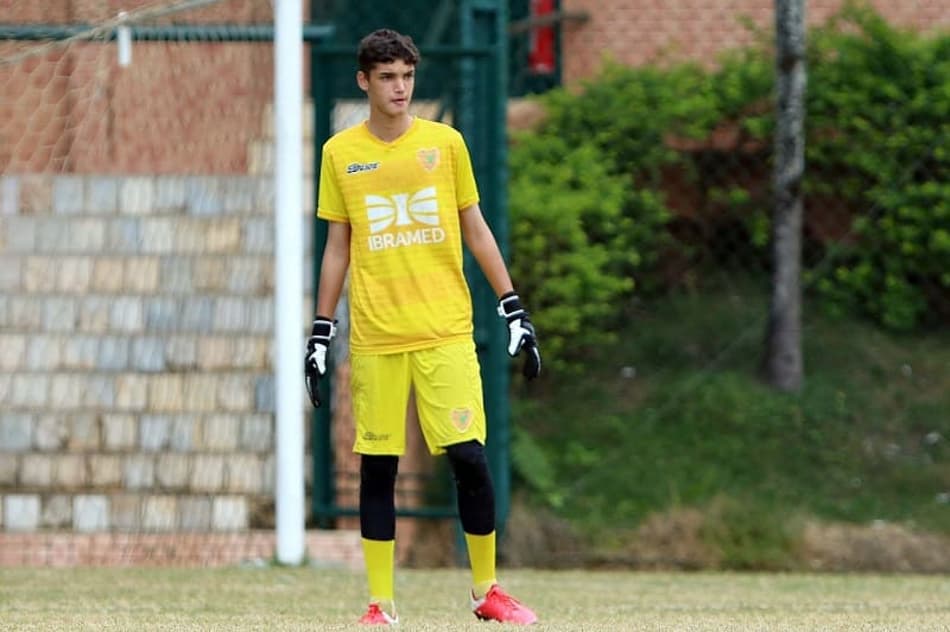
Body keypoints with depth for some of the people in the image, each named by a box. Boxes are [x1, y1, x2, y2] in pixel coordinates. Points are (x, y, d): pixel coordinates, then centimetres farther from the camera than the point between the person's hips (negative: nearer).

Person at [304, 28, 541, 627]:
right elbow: (337, 247, 11)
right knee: (377, 465, 0)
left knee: (469, 455, -7)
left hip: (447, 330, 0)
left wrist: (514, 311, 6)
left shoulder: (445, 143, 5)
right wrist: (320, 334, 8)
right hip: (374, 338, 0)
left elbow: (476, 230, 10)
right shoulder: (341, 153, 6)